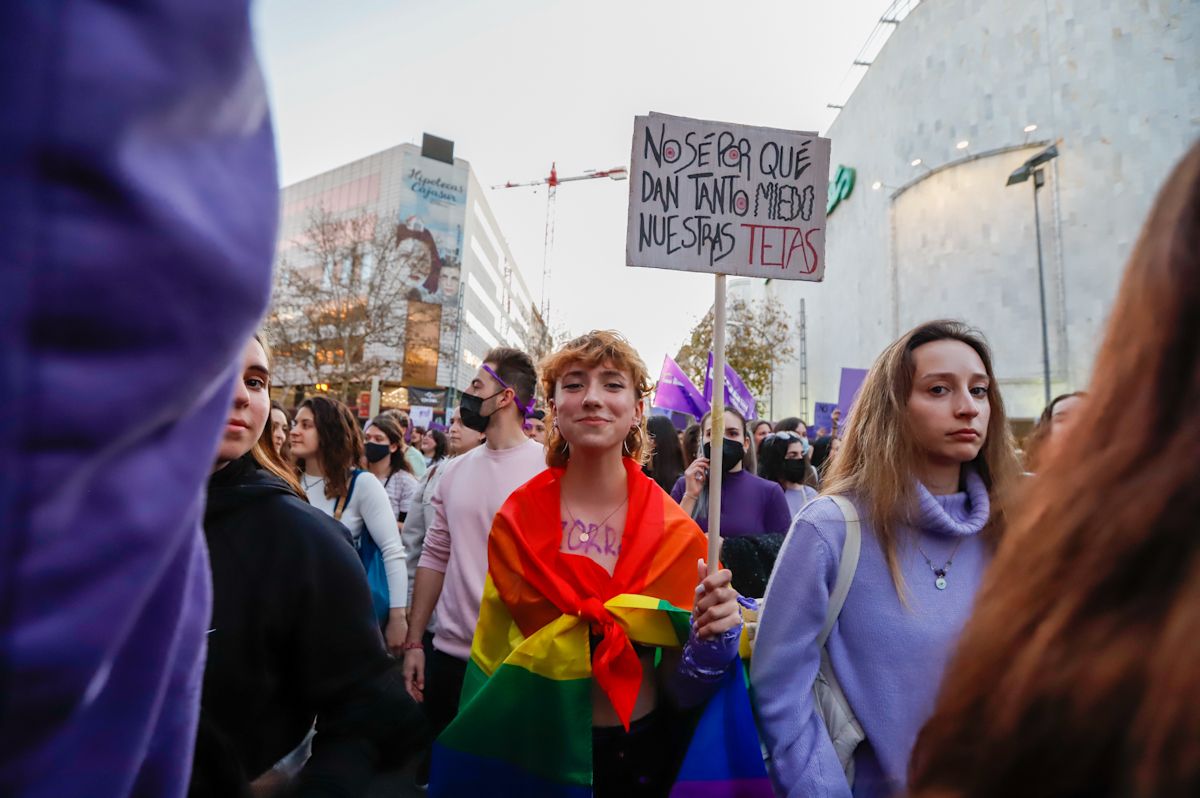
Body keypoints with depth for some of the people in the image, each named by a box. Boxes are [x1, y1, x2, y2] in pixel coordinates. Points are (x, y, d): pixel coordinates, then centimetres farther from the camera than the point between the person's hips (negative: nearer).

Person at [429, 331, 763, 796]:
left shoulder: (678, 535, -13)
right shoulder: (514, 523, -12)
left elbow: (676, 691, -8)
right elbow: (491, 662, -2)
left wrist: (711, 640, -26)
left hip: (643, 755, 1)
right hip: (532, 756, 0)